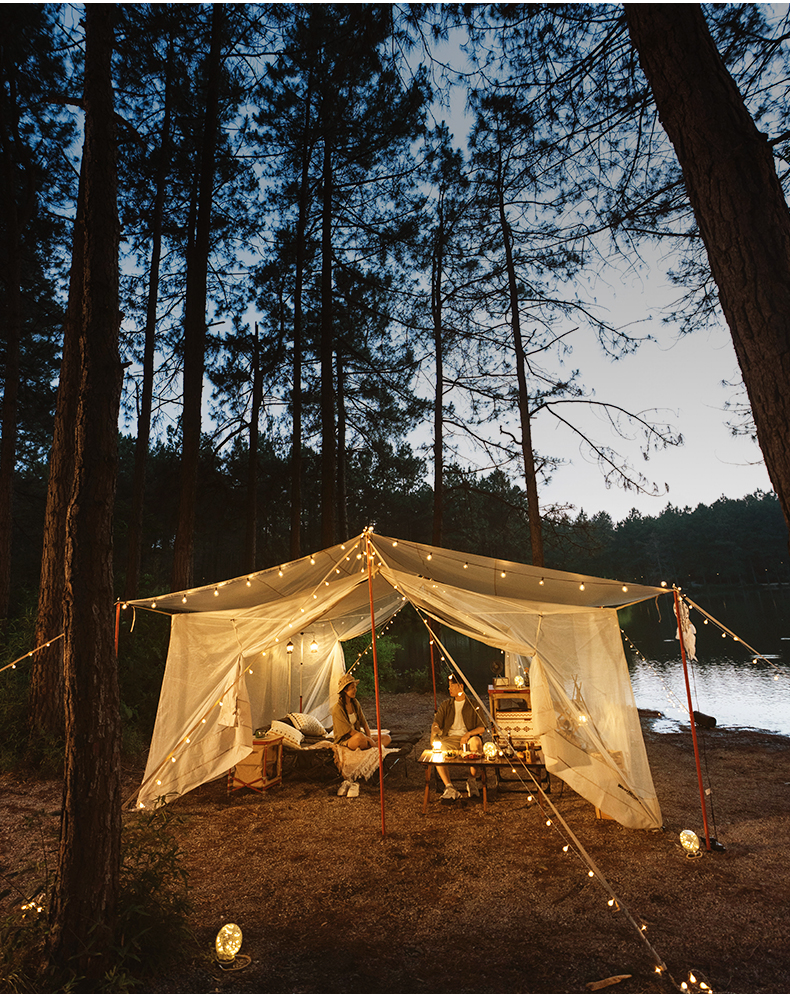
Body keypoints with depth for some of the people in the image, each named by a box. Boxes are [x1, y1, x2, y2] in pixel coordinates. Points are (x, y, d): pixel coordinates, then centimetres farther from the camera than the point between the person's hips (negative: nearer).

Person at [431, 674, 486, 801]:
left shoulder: (473, 705, 11)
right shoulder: (446, 705, 19)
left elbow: (482, 728, 4)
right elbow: (436, 723, 10)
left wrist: (468, 734, -15)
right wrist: (434, 731, -14)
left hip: (467, 739, -2)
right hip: (449, 739, 2)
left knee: (476, 741, -37)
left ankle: (472, 780, -20)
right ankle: (449, 787, -27)